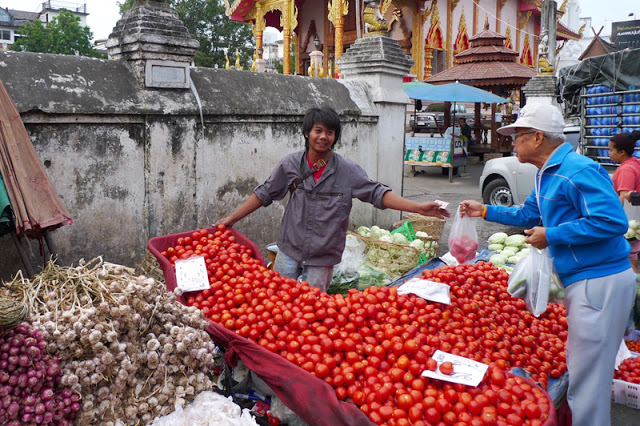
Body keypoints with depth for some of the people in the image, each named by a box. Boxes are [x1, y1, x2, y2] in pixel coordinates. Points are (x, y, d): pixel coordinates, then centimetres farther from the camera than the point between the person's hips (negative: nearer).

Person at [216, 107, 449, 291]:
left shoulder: (347, 171, -7)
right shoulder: (290, 164, -3)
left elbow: (377, 193, -8)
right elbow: (264, 194, 5)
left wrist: (419, 207, -19)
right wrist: (231, 219, 5)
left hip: (323, 258, -1)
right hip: (289, 250, 2)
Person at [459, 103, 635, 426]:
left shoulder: (578, 171, -18)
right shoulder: (546, 174, 15)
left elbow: (612, 222, -25)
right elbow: (528, 214, 29)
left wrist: (551, 235, -19)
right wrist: (485, 211, 25)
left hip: (599, 281, -10)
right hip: (580, 279, 10)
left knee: (585, 376, -2)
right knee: (582, 370, 20)